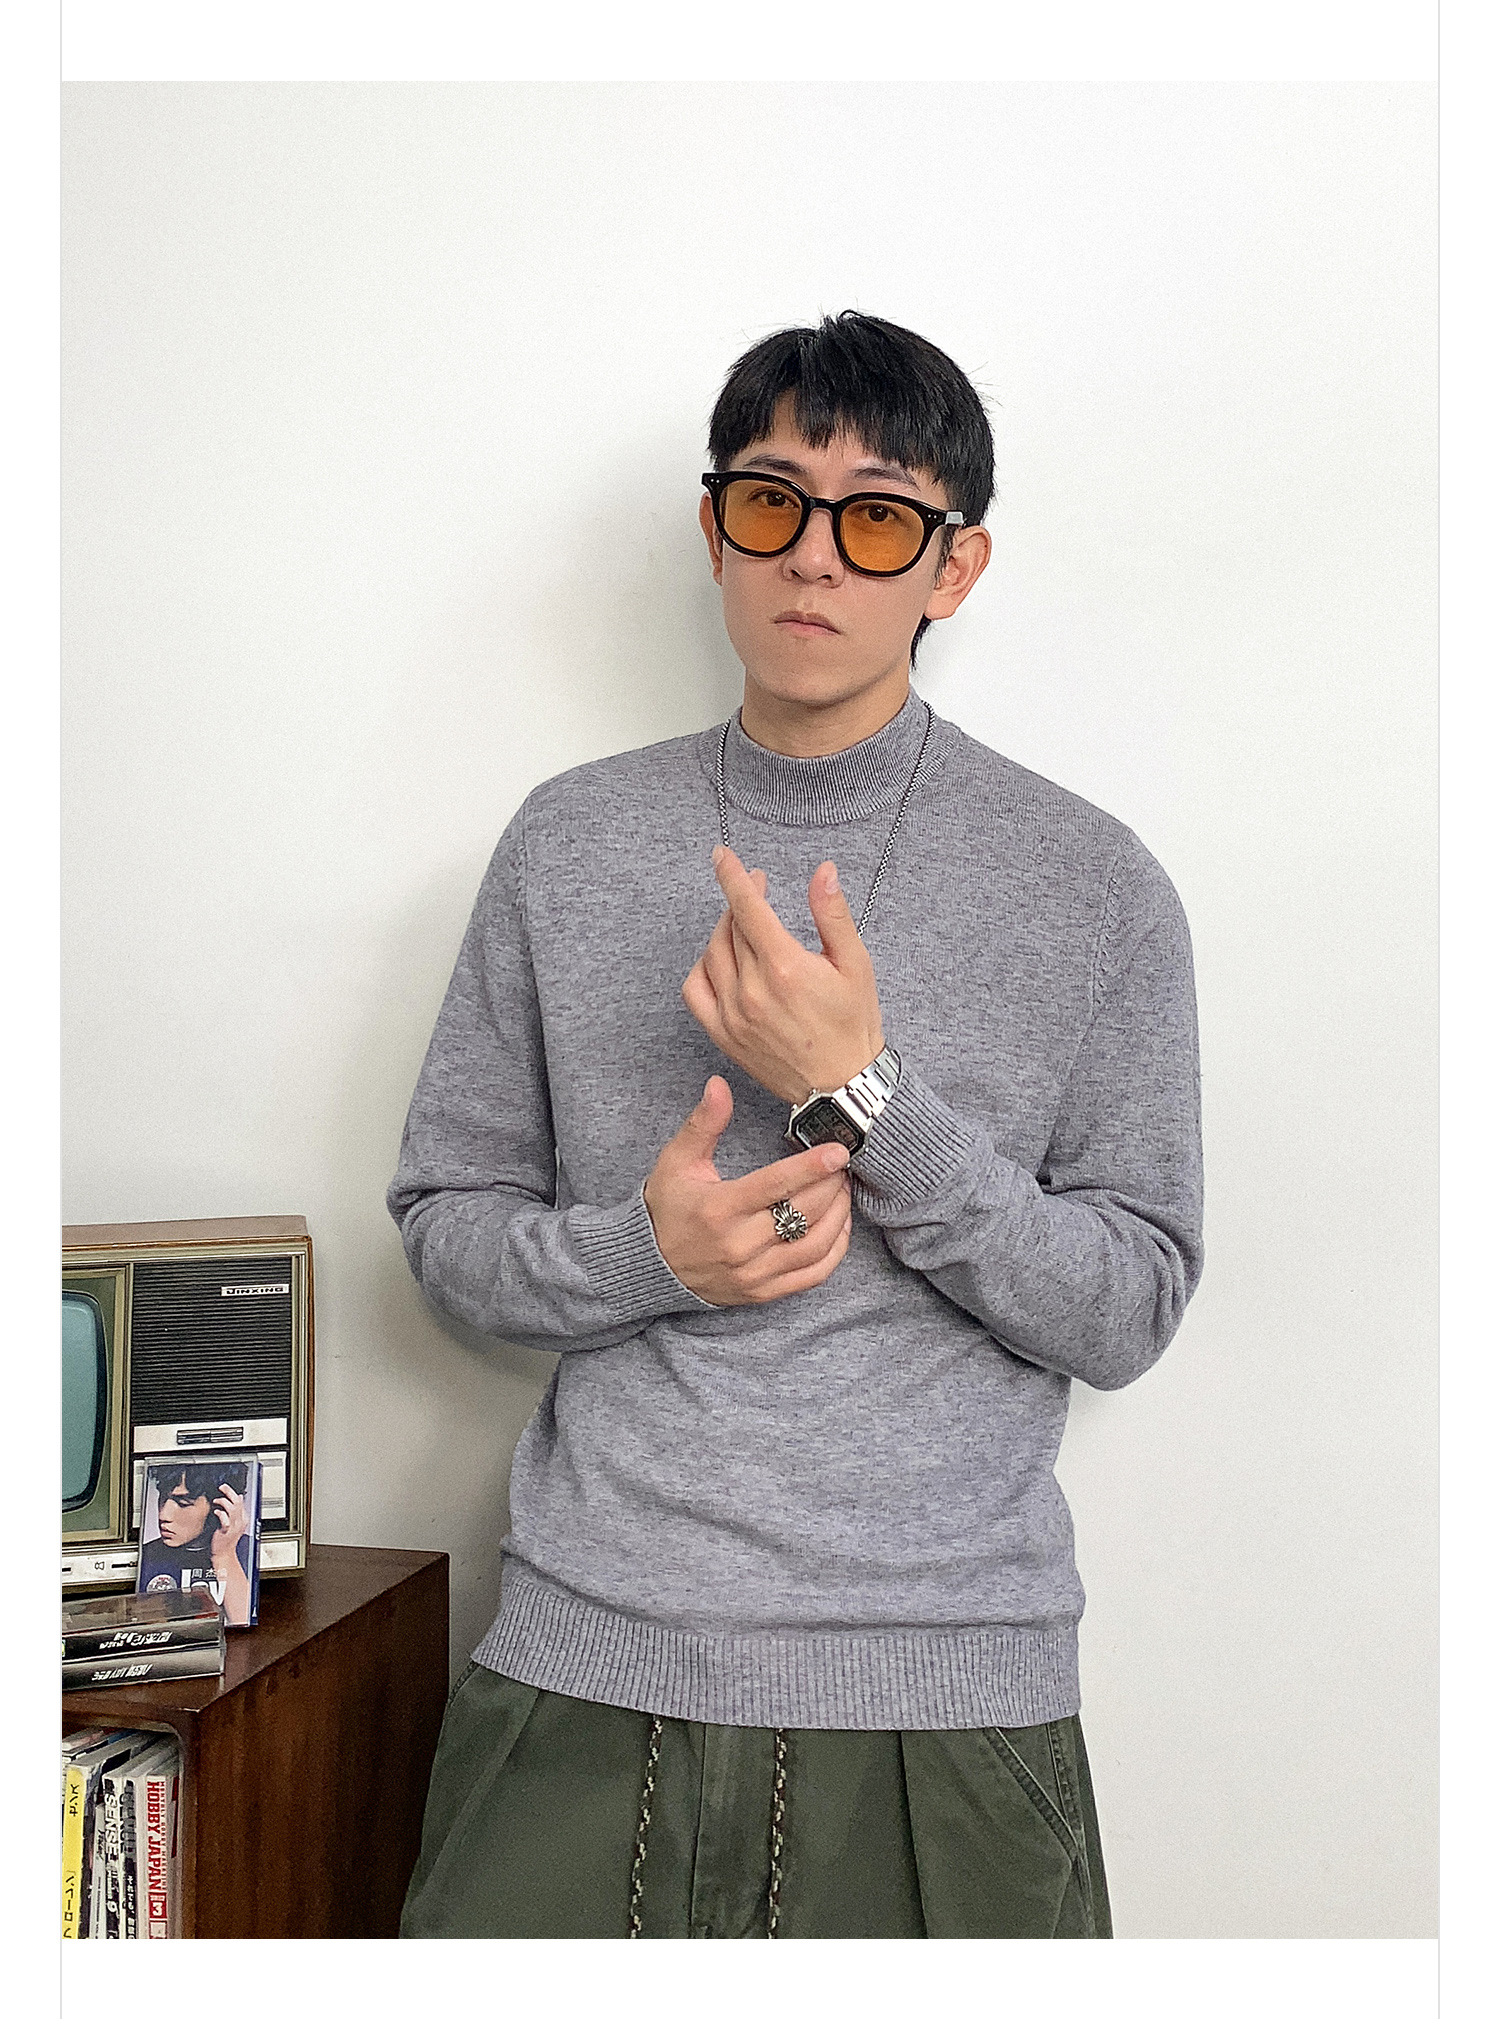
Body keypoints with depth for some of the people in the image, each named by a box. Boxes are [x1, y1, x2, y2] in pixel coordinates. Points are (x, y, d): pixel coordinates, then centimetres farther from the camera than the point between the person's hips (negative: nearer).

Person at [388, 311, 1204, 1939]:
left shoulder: (1093, 886, -1)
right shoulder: (570, 843, 5)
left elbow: (1129, 1312, -4)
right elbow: (446, 1218, 8)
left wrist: (865, 1089, -16)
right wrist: (641, 1251, -12)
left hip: (942, 1691, -1)